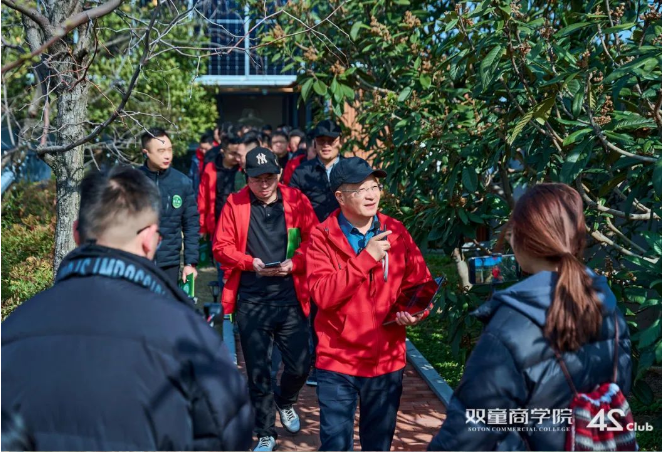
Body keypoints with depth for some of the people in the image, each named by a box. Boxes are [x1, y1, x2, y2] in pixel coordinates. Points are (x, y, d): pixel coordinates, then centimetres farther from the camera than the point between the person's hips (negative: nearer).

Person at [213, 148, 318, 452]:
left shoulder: (296, 200, 0)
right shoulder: (234, 204, -1)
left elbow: (313, 240, 0)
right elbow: (221, 248, -1)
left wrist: (294, 263, -17)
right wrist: (251, 263, -15)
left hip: (290, 299, 1)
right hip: (251, 302, 0)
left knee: (300, 365, 5)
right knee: (258, 371, 7)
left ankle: (285, 403, 39)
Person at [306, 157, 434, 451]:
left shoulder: (396, 232, 1)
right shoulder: (322, 237, -9)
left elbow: (421, 284, 7)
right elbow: (322, 294, -21)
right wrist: (367, 258, -23)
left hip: (387, 359, 3)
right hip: (337, 361, -3)